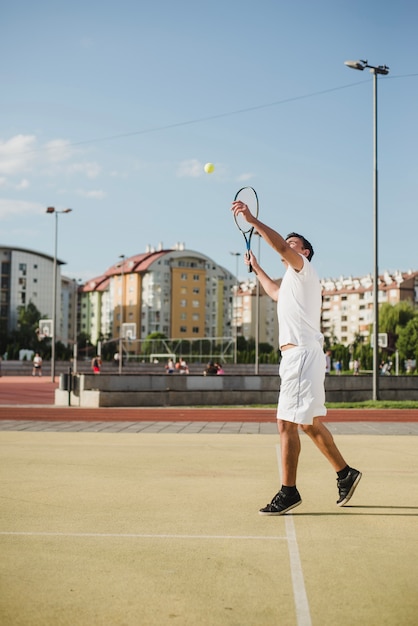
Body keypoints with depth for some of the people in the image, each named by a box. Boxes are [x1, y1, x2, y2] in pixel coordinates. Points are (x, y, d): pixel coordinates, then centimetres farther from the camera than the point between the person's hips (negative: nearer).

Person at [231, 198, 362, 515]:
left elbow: (281, 246, -22)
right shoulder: (293, 280, 27)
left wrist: (252, 220, -24)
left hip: (302, 353, -10)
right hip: (296, 355, 10)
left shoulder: (302, 268, -1)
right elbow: (275, 292, 50)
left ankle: (289, 492, -8)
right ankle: (345, 473, 25)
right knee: (310, 423, 15)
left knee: (287, 423, -11)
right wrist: (256, 268, 55)